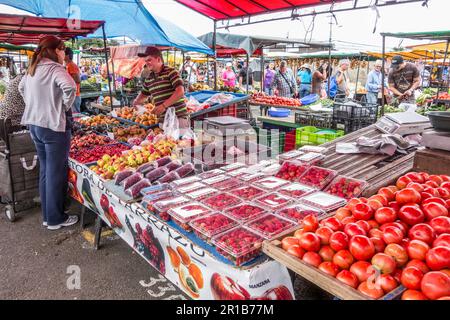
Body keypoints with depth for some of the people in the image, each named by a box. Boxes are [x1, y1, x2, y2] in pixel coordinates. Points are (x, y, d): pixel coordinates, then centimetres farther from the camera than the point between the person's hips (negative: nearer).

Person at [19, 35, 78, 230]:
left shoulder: (32, 69, 12)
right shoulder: (55, 69, -13)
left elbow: (21, 88, 28)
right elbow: (70, 87, -32)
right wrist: (65, 106, -16)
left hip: (35, 124, 9)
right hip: (54, 126, -8)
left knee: (45, 171, 16)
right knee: (56, 173, 1)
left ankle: (47, 216, 26)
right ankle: (56, 219, 11)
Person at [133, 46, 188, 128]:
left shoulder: (171, 72, -6)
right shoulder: (148, 79, 14)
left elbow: (180, 91, -16)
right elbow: (143, 94, 30)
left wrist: (164, 105, -23)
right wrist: (136, 101, 7)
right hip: (162, 119, 5)